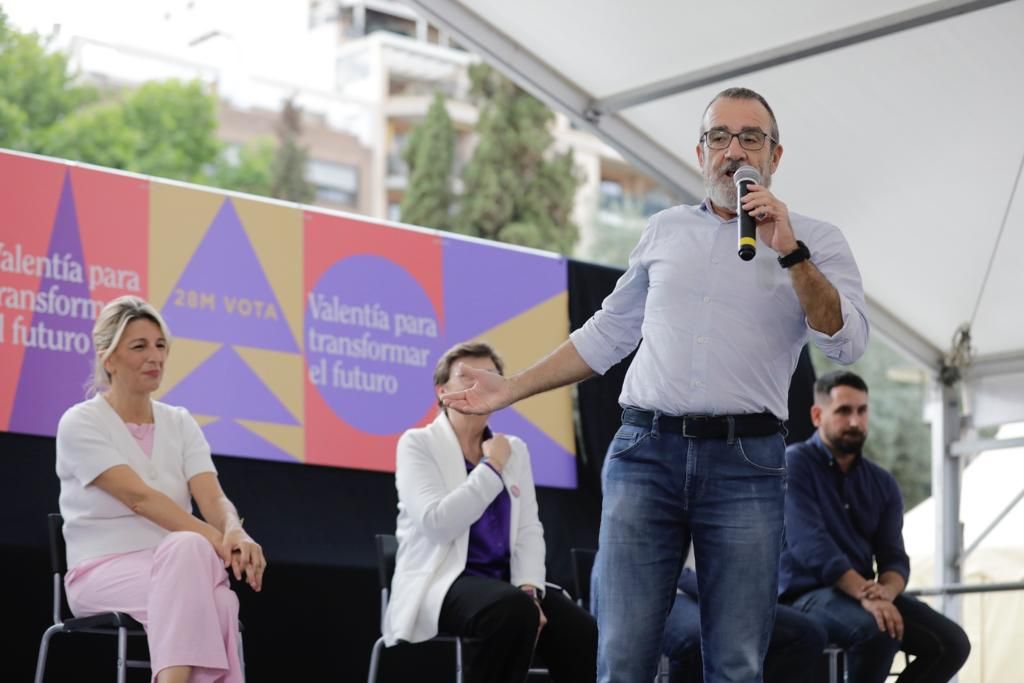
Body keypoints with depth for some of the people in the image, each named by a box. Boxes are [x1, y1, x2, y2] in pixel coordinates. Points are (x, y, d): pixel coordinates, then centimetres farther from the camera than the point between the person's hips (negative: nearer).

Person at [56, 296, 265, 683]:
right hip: (103, 571, -4)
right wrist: (214, 539, -29)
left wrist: (235, 533, -29)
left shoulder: (180, 423, 11)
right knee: (190, 550, -36)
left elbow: (212, 497, -4)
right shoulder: (80, 424, -5)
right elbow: (139, 497, -18)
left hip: (175, 565, 4)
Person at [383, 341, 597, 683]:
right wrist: (492, 467, -9)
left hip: (505, 583, 5)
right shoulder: (418, 444, 0)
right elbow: (438, 523, -16)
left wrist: (529, 589, -12)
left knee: (582, 632, -24)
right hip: (443, 583, -5)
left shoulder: (515, 449, 15)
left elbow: (530, 532, 7)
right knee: (514, 610, -37)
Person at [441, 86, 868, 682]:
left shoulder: (816, 240, 8)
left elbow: (847, 343, -6)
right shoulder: (666, 230, 16)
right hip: (646, 453, 2)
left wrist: (790, 252, -14)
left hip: (746, 462, -2)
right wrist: (511, 390, 21)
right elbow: (607, 334, 23)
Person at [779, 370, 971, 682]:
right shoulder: (794, 464, -8)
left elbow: (894, 557, 6)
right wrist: (866, 594, -29)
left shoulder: (882, 483, 13)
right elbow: (810, 545, -19)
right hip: (807, 594, -7)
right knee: (878, 631, -35)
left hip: (866, 594, 7)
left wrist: (885, 591, -19)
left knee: (952, 642, -11)